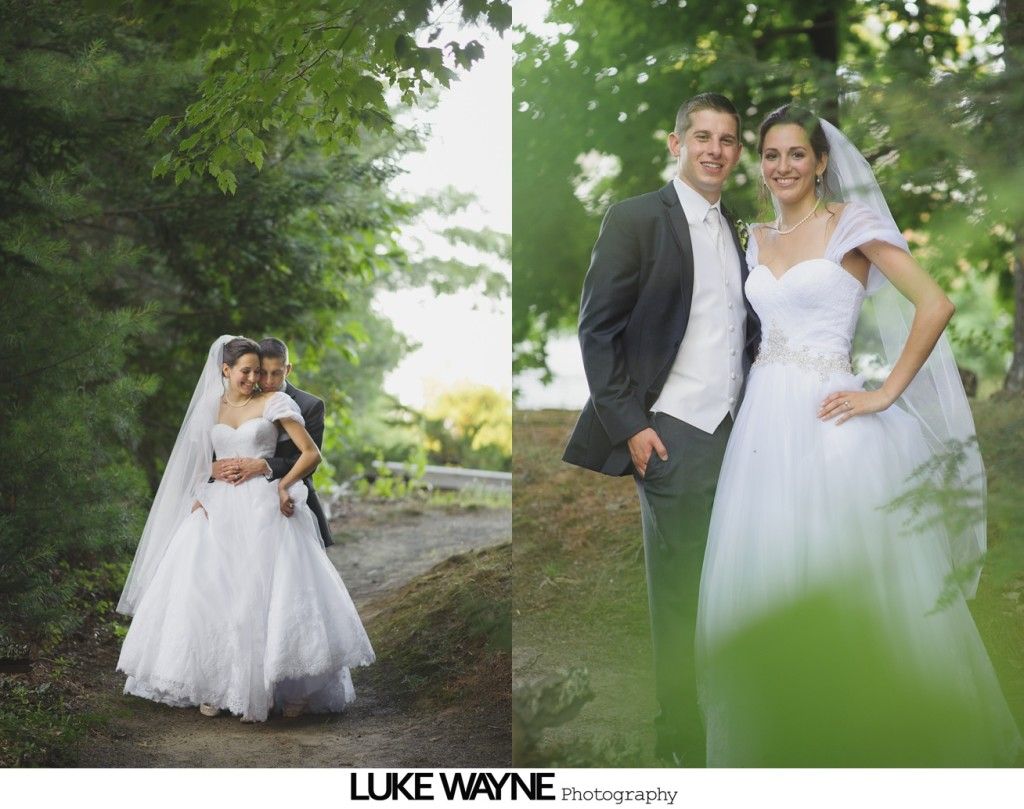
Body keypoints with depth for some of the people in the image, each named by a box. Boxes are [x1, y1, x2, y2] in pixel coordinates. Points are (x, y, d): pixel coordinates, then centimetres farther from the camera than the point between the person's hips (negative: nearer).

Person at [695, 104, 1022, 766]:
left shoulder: (851, 222, -4)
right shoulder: (759, 238, 14)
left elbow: (935, 305, -12)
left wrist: (887, 393, -14)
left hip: (828, 424, -6)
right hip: (765, 420, 6)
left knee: (843, 579, -3)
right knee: (765, 582, 7)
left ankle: (870, 737, 11)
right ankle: (779, 738, 20)